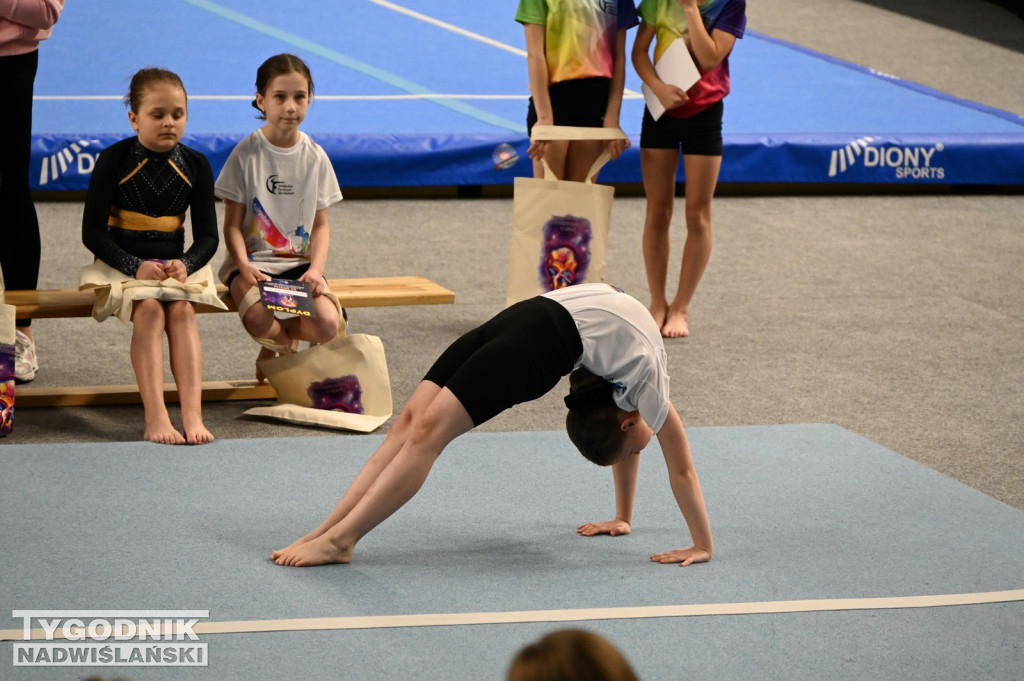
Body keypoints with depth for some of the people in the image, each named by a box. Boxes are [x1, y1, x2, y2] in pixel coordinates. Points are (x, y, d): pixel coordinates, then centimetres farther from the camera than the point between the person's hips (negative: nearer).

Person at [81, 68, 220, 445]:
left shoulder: (195, 165, 5)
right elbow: (93, 233, -7)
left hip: (176, 265, 3)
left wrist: (186, 264, -17)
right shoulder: (114, 160, -5)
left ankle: (192, 417, -36)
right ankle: (156, 420, -39)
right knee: (149, 310, -30)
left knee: (182, 310, -28)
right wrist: (137, 267, -20)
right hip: (121, 263, -2)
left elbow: (207, 236, 5)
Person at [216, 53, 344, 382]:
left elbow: (321, 224, 9)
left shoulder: (315, 157, 5)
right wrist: (244, 267, -21)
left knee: (327, 325, -25)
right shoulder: (247, 154, -5)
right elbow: (232, 224, -4)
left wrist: (316, 269, -9)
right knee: (259, 320, -35)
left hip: (299, 263, 3)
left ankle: (276, 342, 11)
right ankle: (284, 344, 5)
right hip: (253, 260, -3)